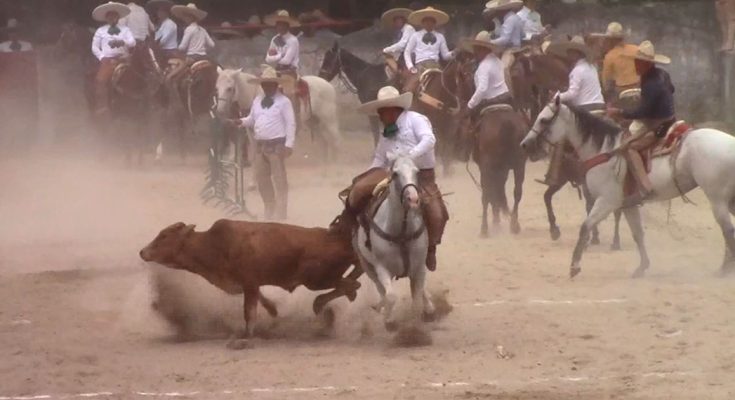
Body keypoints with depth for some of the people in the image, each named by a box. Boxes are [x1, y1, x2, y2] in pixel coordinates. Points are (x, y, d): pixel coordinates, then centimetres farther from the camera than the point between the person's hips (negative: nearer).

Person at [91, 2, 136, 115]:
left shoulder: (125, 30, 13)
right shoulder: (101, 31, 13)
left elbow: (132, 43, 1)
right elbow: (95, 47, 8)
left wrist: (122, 42, -19)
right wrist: (103, 58, -8)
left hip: (123, 58, 0)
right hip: (107, 59, 0)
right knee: (101, 79, -20)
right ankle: (102, 107, -19)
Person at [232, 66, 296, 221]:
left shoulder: (283, 101, -6)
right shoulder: (257, 101, 12)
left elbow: (290, 124, -9)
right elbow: (252, 119, 18)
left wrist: (289, 145, -17)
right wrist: (242, 122, -5)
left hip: (276, 144, -7)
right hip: (260, 144, 7)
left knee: (279, 179, -3)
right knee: (261, 178, 13)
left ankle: (280, 212, 2)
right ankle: (269, 209, 26)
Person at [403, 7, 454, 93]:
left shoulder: (440, 37, 17)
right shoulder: (416, 35, 12)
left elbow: (445, 55, 16)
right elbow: (407, 52, 13)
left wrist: (453, 54, -7)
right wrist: (410, 66, -3)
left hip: (434, 64, 1)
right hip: (420, 65, -1)